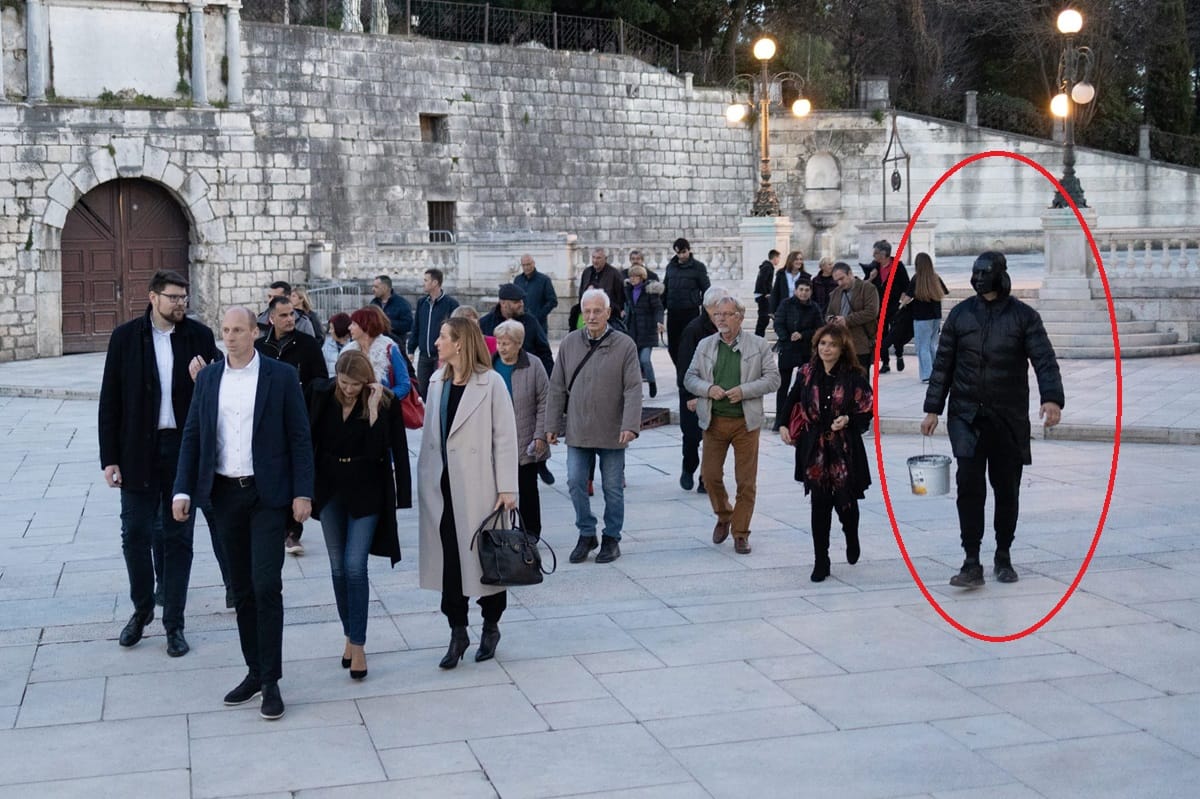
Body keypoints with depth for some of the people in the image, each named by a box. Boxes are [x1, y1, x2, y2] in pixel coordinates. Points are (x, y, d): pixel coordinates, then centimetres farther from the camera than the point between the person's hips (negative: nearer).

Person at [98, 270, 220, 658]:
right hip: (139, 450, 0)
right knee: (135, 534, 6)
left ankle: (174, 623, 16)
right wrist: (110, 458, -5)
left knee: (178, 537, 7)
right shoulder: (125, 337, -2)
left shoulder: (199, 336, 0)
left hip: (184, 448, 0)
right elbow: (110, 402, -1)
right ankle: (142, 609, 29)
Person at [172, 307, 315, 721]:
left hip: (267, 493, -4)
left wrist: (302, 492, -9)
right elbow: (192, 436, 9)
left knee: (266, 586, -9)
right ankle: (255, 671, 21)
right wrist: (183, 490, 1)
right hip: (224, 494, 4)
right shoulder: (207, 378, 8)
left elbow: (299, 436, -3)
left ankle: (271, 681, -2)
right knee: (242, 589, 10)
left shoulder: (281, 376, -3)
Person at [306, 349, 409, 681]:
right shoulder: (320, 394, -4)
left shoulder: (385, 402, -12)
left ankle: (358, 645, -3)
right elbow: (308, 439, 3)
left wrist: (373, 410, -25)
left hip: (366, 492, -3)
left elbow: (381, 448, -19)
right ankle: (350, 635, 24)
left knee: (355, 565, -10)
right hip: (330, 489, 3)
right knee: (338, 567, 10)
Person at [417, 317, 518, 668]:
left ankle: (490, 626, 23)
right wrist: (423, 478, 9)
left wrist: (507, 488, -11)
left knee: (486, 556, 6)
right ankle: (458, 631, 14)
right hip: (442, 485, 5)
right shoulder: (437, 381, 10)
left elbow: (505, 437, -8)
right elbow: (429, 434, 13)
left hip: (477, 486, -5)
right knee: (449, 558, 5)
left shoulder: (490, 383, -8)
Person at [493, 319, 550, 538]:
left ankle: (530, 536, 18)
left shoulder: (533, 366, -5)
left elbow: (544, 402, -4)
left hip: (526, 444, -2)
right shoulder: (489, 366, 3)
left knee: (528, 489, 8)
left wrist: (540, 435, -8)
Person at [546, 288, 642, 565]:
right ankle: (586, 534, 19)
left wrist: (630, 425, -18)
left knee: (613, 488, 7)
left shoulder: (625, 345, -5)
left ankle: (612, 539, 21)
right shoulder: (569, 343, 4)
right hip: (577, 431, 2)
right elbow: (557, 387, 7)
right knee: (576, 484, 2)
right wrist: (552, 425, 5)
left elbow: (633, 389, -8)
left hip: (612, 433, -2)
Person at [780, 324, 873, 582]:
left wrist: (848, 419, -20)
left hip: (845, 450, -2)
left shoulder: (854, 376, -5)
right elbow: (793, 401, 16)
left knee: (845, 501, 6)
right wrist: (784, 425, 5)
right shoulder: (807, 373, 4)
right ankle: (821, 563, 8)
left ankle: (852, 540, 41)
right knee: (819, 505, 0)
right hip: (815, 450, 2)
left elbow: (866, 411, -2)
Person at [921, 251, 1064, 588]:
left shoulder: (1024, 316, -1)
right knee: (969, 484, -11)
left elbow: (1045, 360, -10)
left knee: (1007, 489, 8)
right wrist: (932, 409, 6)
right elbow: (943, 364, 9)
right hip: (966, 415, 0)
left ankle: (1004, 557, 25)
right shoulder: (960, 314, 4)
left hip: (1009, 418, 0)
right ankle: (972, 563, -8)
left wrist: (1052, 398, -27)